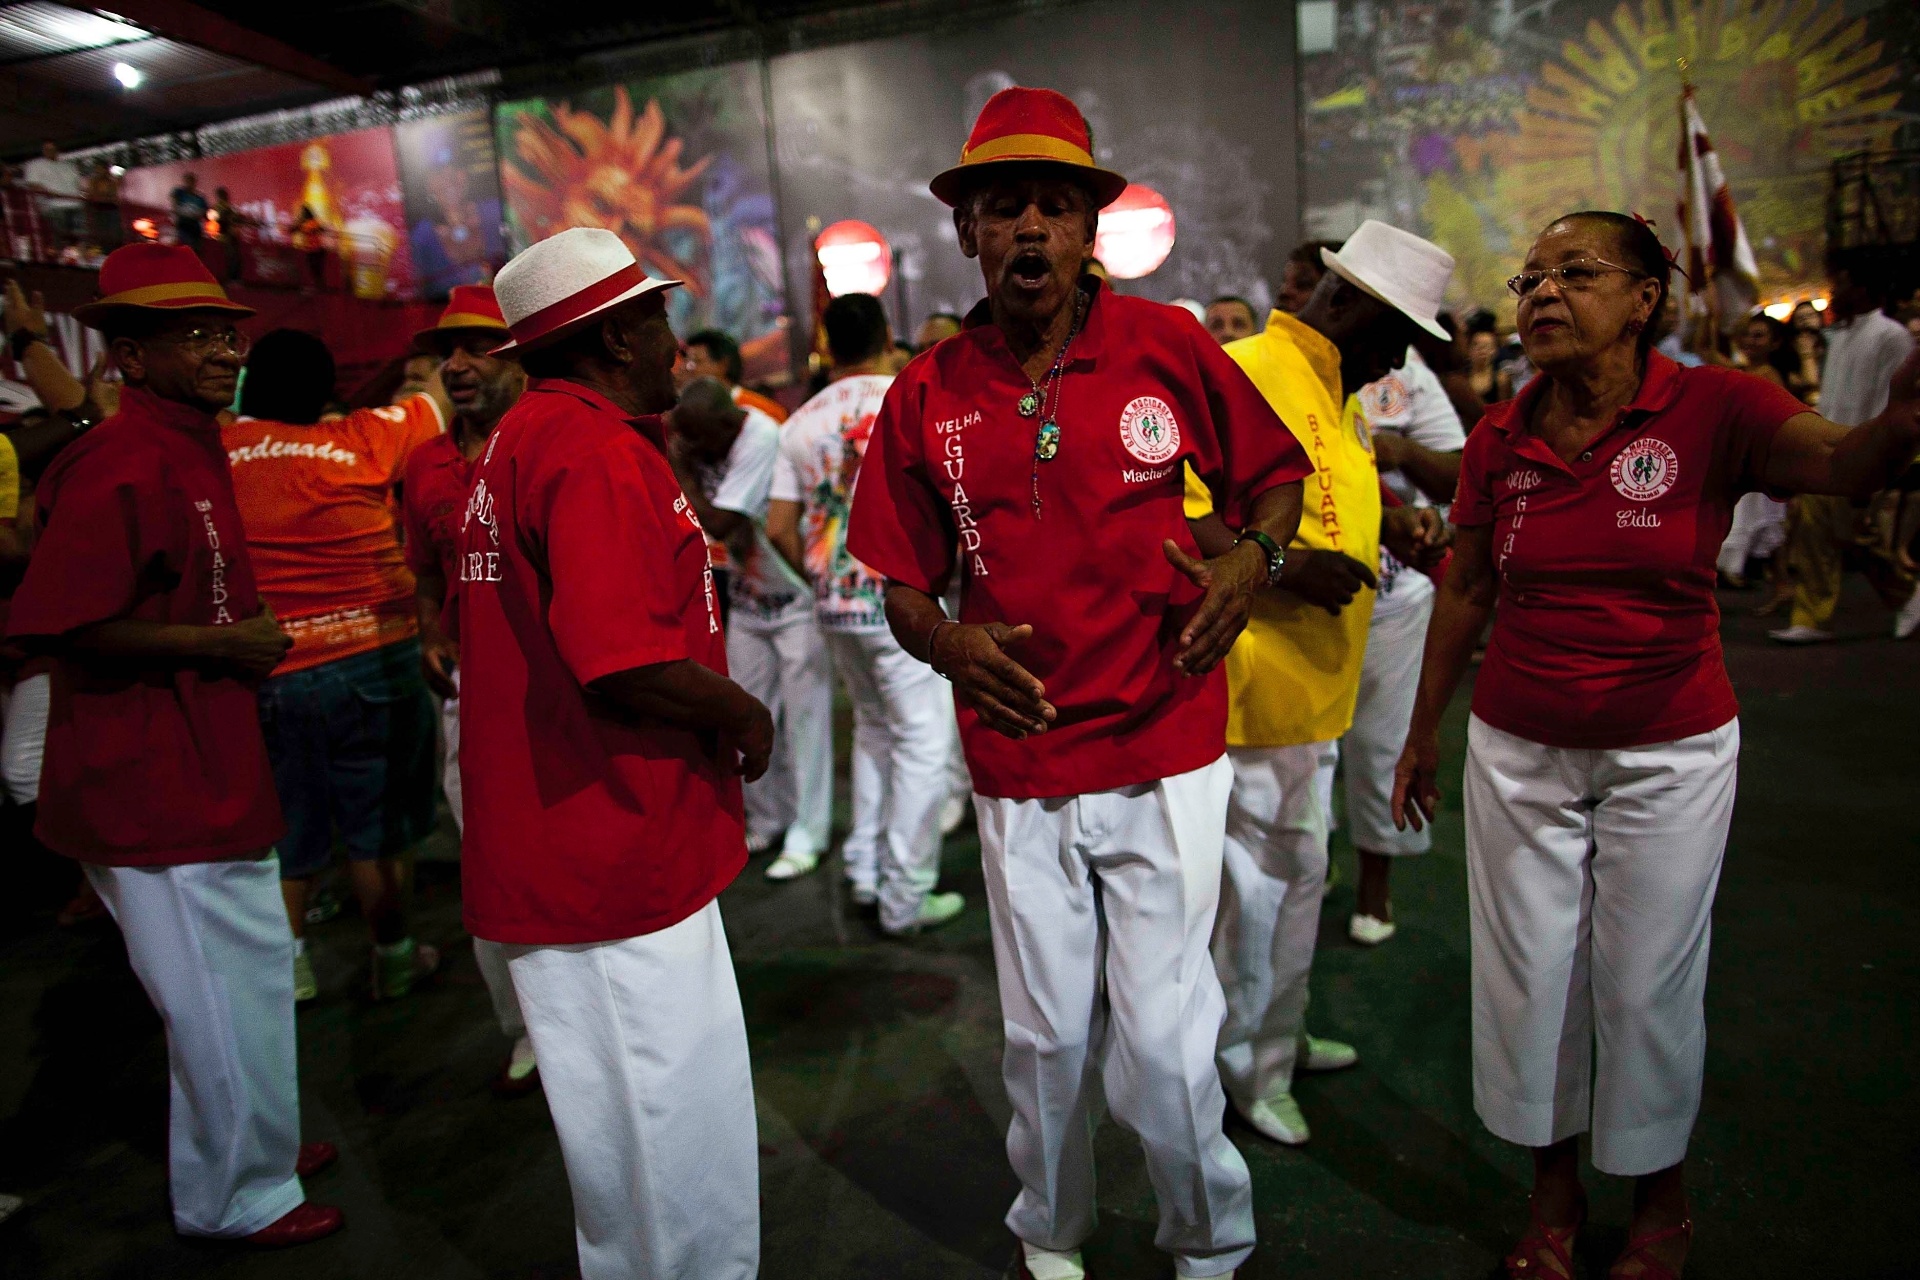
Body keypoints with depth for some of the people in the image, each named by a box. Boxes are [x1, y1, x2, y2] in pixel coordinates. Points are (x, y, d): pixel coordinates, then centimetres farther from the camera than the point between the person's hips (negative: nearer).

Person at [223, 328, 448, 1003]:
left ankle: (288, 959, 31)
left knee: (284, 821, 19)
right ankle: (393, 958, 23)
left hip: (263, 669, 3)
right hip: (371, 655, -2)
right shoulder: (358, 439, -7)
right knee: (377, 822, 10)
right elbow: (435, 402, 8)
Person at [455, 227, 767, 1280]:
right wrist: (744, 716, -12)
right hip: (616, 857, -11)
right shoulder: (596, 450, -19)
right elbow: (625, 660, -28)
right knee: (679, 1123, 4)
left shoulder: (516, 442, 15)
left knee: (631, 1117, 24)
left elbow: (477, 629, 23)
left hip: (553, 841, 11)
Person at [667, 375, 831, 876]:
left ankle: (806, 835, 8)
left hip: (796, 596, -7)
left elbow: (718, 524, -26)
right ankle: (766, 822, 24)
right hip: (747, 597, 7)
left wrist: (678, 465, -21)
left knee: (804, 720, -2)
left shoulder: (762, 441, -25)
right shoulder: (700, 437, -3)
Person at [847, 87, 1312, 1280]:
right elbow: (905, 578, 8)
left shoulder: (1169, 345, -2)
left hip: (1164, 752, -1)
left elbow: (1275, 472, 9)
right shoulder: (928, 394, 1)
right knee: (1047, 1033, 15)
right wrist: (944, 642, -12)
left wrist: (1253, 558, -11)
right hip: (1018, 765, 2)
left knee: (1163, 1036, 4)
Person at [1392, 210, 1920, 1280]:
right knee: (1530, 978, 11)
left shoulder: (1711, 408, -10)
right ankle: (1555, 1192, 35)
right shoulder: (1499, 440, -2)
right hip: (1519, 750, 3)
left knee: (1648, 987, 10)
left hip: (1671, 752, -2)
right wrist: (1424, 731, 11)